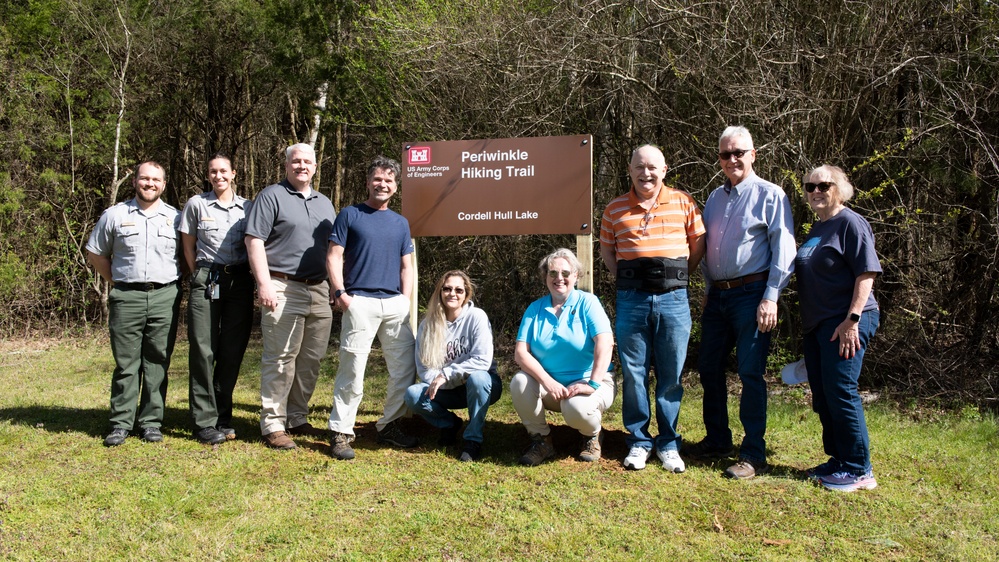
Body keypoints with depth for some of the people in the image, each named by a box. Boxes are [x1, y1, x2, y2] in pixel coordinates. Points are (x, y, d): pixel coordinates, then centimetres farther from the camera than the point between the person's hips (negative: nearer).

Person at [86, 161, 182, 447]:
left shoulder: (175, 217, 9)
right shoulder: (115, 215, 8)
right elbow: (96, 255, 13)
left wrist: (176, 285, 5)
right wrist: (119, 283, 7)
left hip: (165, 297, 0)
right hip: (126, 298, 0)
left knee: (157, 363, 4)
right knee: (126, 363, 2)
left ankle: (151, 422, 12)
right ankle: (121, 423, 10)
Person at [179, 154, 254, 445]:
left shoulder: (248, 207, 10)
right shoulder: (196, 204, 7)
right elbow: (188, 246, 11)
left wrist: (252, 277, 4)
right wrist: (199, 276, 5)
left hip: (240, 282, 2)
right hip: (206, 281, -2)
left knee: (233, 351, 4)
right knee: (203, 350, -4)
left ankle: (223, 417, 16)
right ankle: (205, 422, 2)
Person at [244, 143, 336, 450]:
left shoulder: (325, 203, 19)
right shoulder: (272, 196, 0)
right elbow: (254, 241, -9)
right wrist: (265, 285, -17)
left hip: (319, 290, 6)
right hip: (283, 289, -6)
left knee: (311, 359, 9)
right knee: (280, 358, -4)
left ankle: (297, 418, 22)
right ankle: (273, 425, 4)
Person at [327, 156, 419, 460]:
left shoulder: (401, 223, 18)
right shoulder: (349, 215, 7)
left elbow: (407, 266, 18)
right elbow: (334, 256, 1)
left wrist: (406, 300, 5)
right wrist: (340, 292, -11)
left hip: (396, 303, 5)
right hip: (360, 302, -4)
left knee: (405, 368, 5)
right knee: (352, 369, -7)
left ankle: (389, 425, 19)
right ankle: (341, 432, 2)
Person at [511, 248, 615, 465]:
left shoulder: (587, 302, -5)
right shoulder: (535, 309, 4)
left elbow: (605, 343, -19)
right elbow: (520, 353, -7)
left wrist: (593, 384, -31)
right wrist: (548, 382, -23)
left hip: (587, 382, -3)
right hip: (549, 385, 3)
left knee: (577, 408, -35)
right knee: (520, 382, -25)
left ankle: (592, 436, 3)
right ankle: (541, 439, -4)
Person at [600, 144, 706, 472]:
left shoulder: (683, 202, 6)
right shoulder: (615, 209, 7)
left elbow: (698, 243, 12)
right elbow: (606, 250, 17)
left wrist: (679, 276, 5)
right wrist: (623, 279, 6)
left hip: (673, 298, 0)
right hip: (631, 299, 1)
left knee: (671, 375, 5)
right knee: (633, 373, 5)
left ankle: (668, 444, 18)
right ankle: (639, 442, 17)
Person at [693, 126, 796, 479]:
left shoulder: (769, 195, -4)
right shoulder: (715, 198, 15)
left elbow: (783, 250, -9)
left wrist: (771, 297, -15)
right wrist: (708, 290, 16)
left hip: (751, 295, -7)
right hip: (718, 295, 7)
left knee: (750, 373, -5)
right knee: (709, 369, 10)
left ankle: (753, 456, 3)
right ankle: (717, 440, 26)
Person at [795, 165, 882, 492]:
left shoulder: (851, 223, -7)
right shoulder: (817, 228, 18)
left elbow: (866, 273, -15)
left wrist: (853, 319, -21)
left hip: (844, 323, -9)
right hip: (816, 325, 9)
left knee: (840, 391, -9)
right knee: (822, 397, 11)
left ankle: (859, 470, 1)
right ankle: (839, 460, 22)